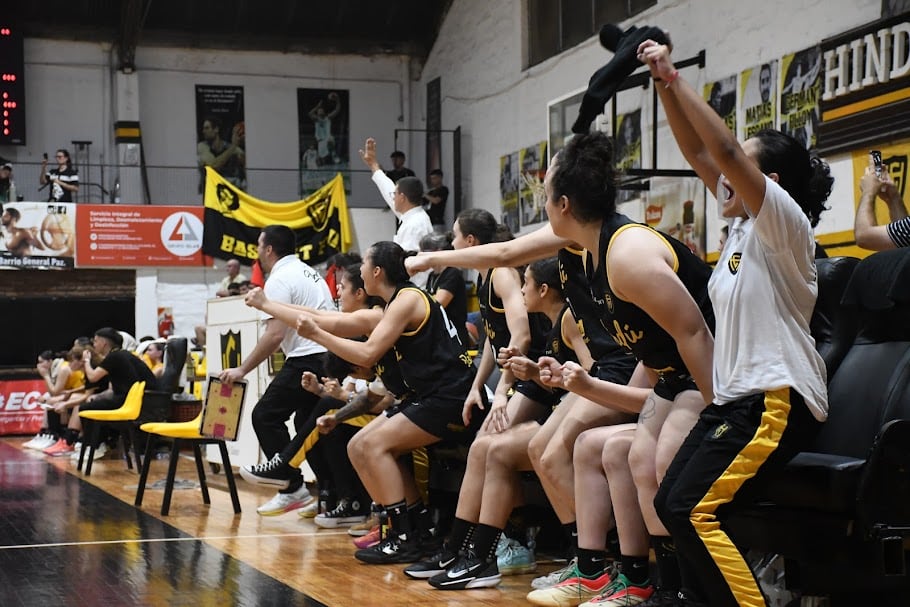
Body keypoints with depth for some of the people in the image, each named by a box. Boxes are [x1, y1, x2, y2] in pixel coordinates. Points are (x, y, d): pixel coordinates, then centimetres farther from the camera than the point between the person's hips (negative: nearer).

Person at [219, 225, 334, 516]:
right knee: (308, 422, 18)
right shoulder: (310, 273, 21)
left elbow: (275, 334, -16)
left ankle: (293, 489, -5)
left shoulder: (279, 279, -8)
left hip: (306, 359, -10)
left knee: (265, 416, -2)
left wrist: (242, 369, -12)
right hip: (328, 356, 10)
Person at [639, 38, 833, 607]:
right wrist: (663, 83, 4)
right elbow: (698, 152, 12)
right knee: (672, 503, 4)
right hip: (735, 395, 9)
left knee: (694, 509, -18)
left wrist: (675, 76, -18)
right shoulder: (743, 225, 14)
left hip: (778, 400, -9)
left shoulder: (785, 223, -10)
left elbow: (725, 149, -21)